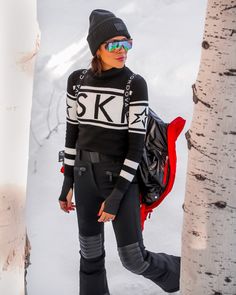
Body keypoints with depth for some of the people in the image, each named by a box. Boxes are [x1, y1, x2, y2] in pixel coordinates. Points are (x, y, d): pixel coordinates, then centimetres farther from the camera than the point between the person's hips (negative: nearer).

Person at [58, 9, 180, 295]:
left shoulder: (135, 85, -14)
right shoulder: (77, 80, -1)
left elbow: (137, 144, -14)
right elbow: (73, 133, 7)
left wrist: (116, 197, -17)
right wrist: (67, 183, 7)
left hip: (121, 177, -4)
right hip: (86, 174, 4)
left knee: (133, 259, 1)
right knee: (90, 252, 12)